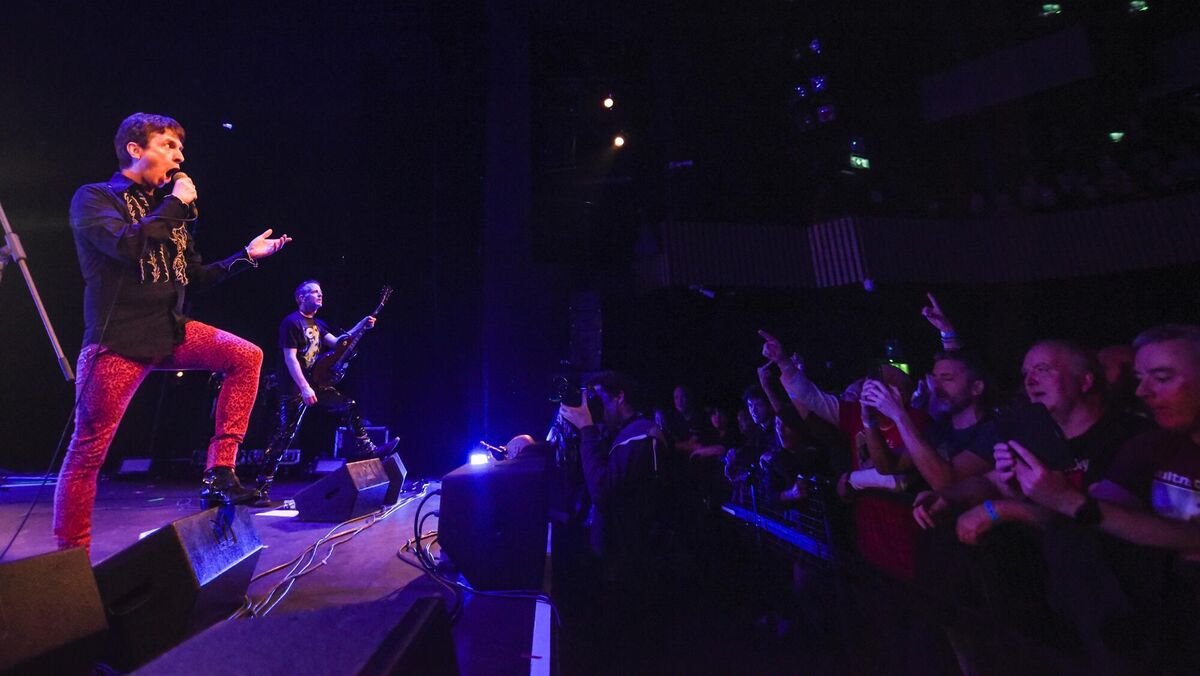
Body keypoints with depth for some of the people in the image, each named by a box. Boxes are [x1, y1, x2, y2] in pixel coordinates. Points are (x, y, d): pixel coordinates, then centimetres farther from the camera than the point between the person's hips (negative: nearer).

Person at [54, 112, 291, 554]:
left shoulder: (169, 211, 16)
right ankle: (70, 553, 14)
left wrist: (247, 255, 10)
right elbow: (126, 244, -23)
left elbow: (195, 278, 18)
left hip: (171, 332, 6)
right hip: (118, 341, -5)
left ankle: (220, 470, -7)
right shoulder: (94, 198, -1)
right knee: (89, 448, -1)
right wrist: (176, 204, -12)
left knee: (247, 357, -12)